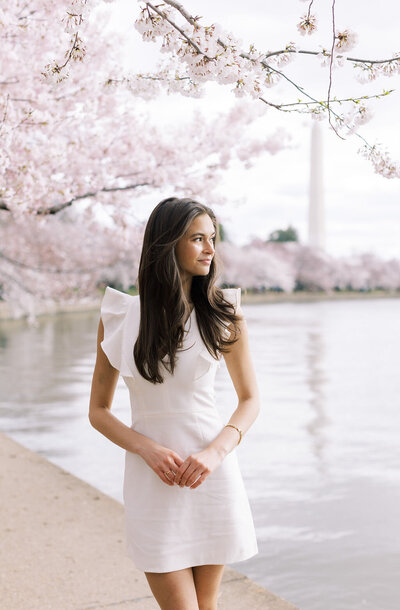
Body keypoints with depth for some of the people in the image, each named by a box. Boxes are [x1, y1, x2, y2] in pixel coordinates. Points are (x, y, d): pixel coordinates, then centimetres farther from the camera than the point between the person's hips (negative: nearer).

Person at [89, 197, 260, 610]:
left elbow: (250, 398, 5)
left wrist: (216, 452, -13)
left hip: (212, 477, 1)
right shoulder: (119, 317, -3)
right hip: (152, 479, -1)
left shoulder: (223, 312, -2)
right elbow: (98, 411, 3)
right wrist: (147, 449, -14)